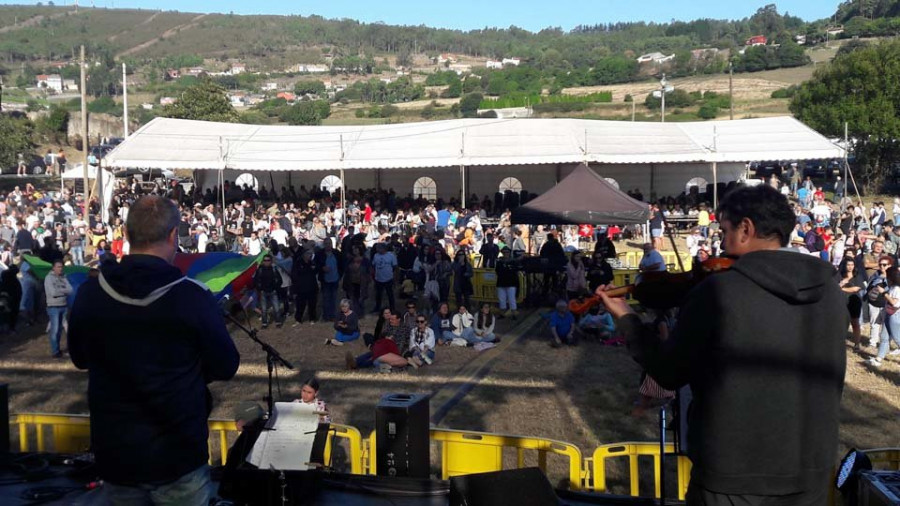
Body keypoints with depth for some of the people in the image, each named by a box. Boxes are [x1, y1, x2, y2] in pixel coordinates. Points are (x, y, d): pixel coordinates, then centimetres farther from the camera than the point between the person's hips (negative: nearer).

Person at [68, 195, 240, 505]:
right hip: (178, 454, -3)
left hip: (113, 453, 3)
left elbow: (80, 358, 9)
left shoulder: (88, 294, -9)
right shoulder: (193, 297, -19)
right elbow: (226, 367, -7)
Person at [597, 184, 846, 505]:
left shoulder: (718, 292, -17)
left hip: (732, 477, -4)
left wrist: (625, 318, 6)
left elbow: (669, 375, -8)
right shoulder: (831, 292, -2)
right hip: (811, 475, 5)